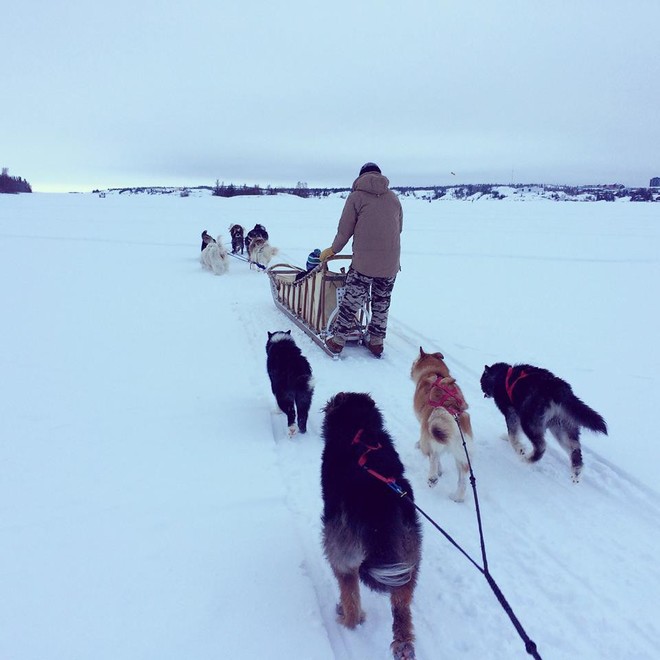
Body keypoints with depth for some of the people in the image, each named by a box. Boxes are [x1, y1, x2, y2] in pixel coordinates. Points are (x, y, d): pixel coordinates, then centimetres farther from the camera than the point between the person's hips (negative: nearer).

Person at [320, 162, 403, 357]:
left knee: (351, 302, 5)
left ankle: (337, 340, 12)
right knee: (382, 303, 15)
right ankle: (376, 342, 22)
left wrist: (333, 250, 15)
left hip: (364, 262, -3)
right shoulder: (393, 198, 10)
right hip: (390, 263, 4)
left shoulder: (357, 196, -1)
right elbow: (399, 228, 15)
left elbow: (345, 230, 0)